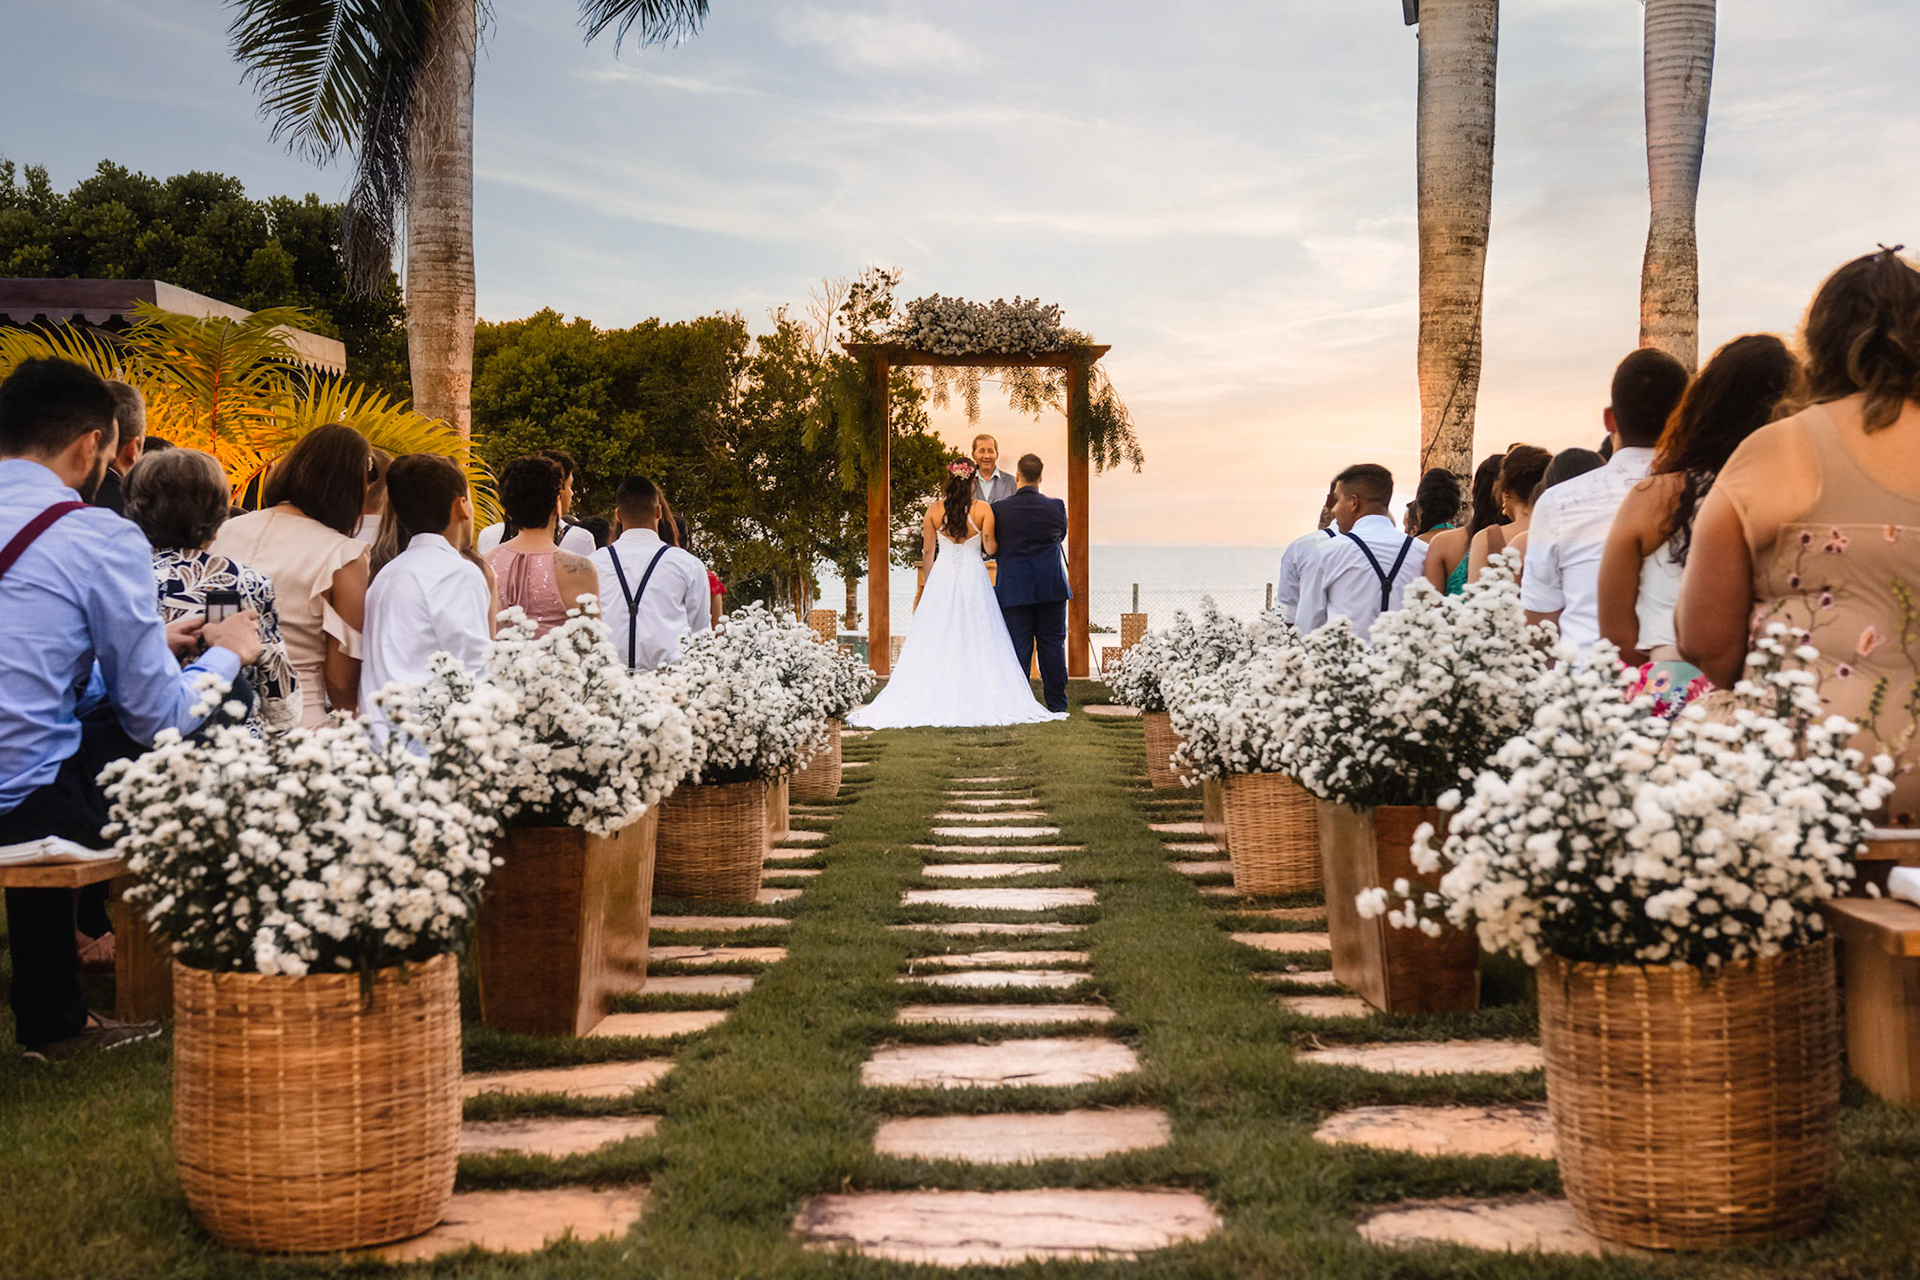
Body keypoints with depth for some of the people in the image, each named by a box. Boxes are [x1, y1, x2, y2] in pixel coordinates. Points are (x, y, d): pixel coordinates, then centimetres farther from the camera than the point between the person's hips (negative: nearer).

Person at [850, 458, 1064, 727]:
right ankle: (977, 702, -2)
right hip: (974, 580, -1)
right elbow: (990, 548, -10)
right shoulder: (984, 510, -6)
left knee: (936, 643, 5)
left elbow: (928, 552, 5)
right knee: (976, 643, 2)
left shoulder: (934, 510, 0)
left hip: (941, 580, 2)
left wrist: (928, 584, 16)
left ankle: (934, 701, 3)